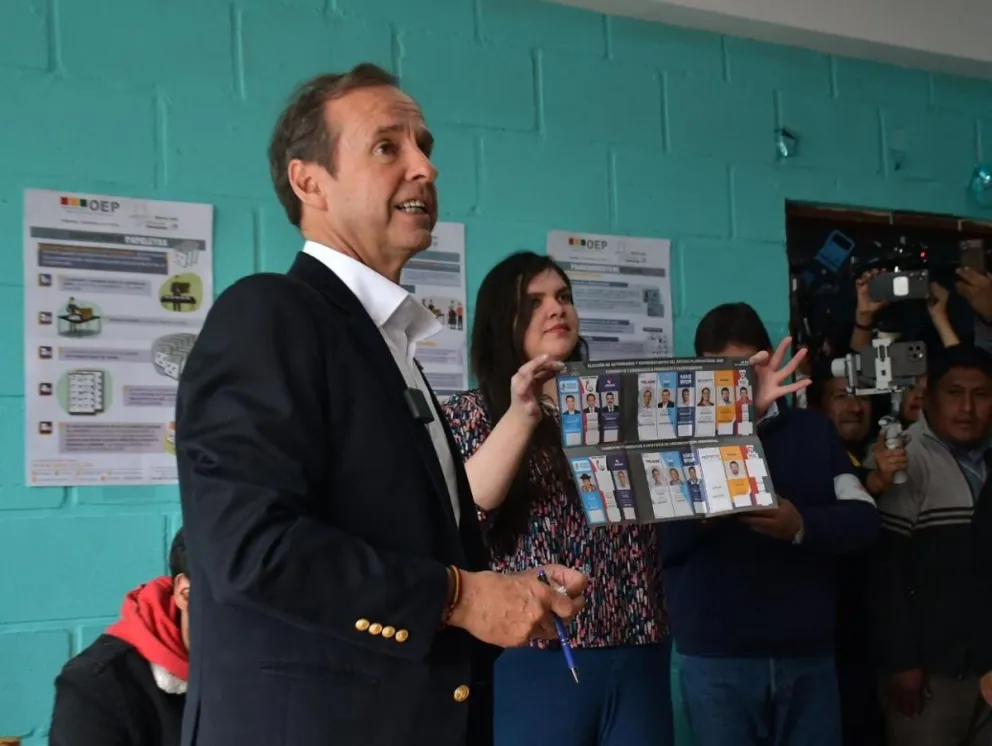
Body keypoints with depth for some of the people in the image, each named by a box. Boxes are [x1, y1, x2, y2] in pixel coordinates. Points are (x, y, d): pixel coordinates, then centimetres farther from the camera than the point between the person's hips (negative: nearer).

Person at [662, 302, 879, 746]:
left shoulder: (813, 431, 11)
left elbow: (863, 518, 3)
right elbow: (651, 541, -5)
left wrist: (803, 525, -17)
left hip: (808, 654, 2)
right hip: (715, 659, -2)